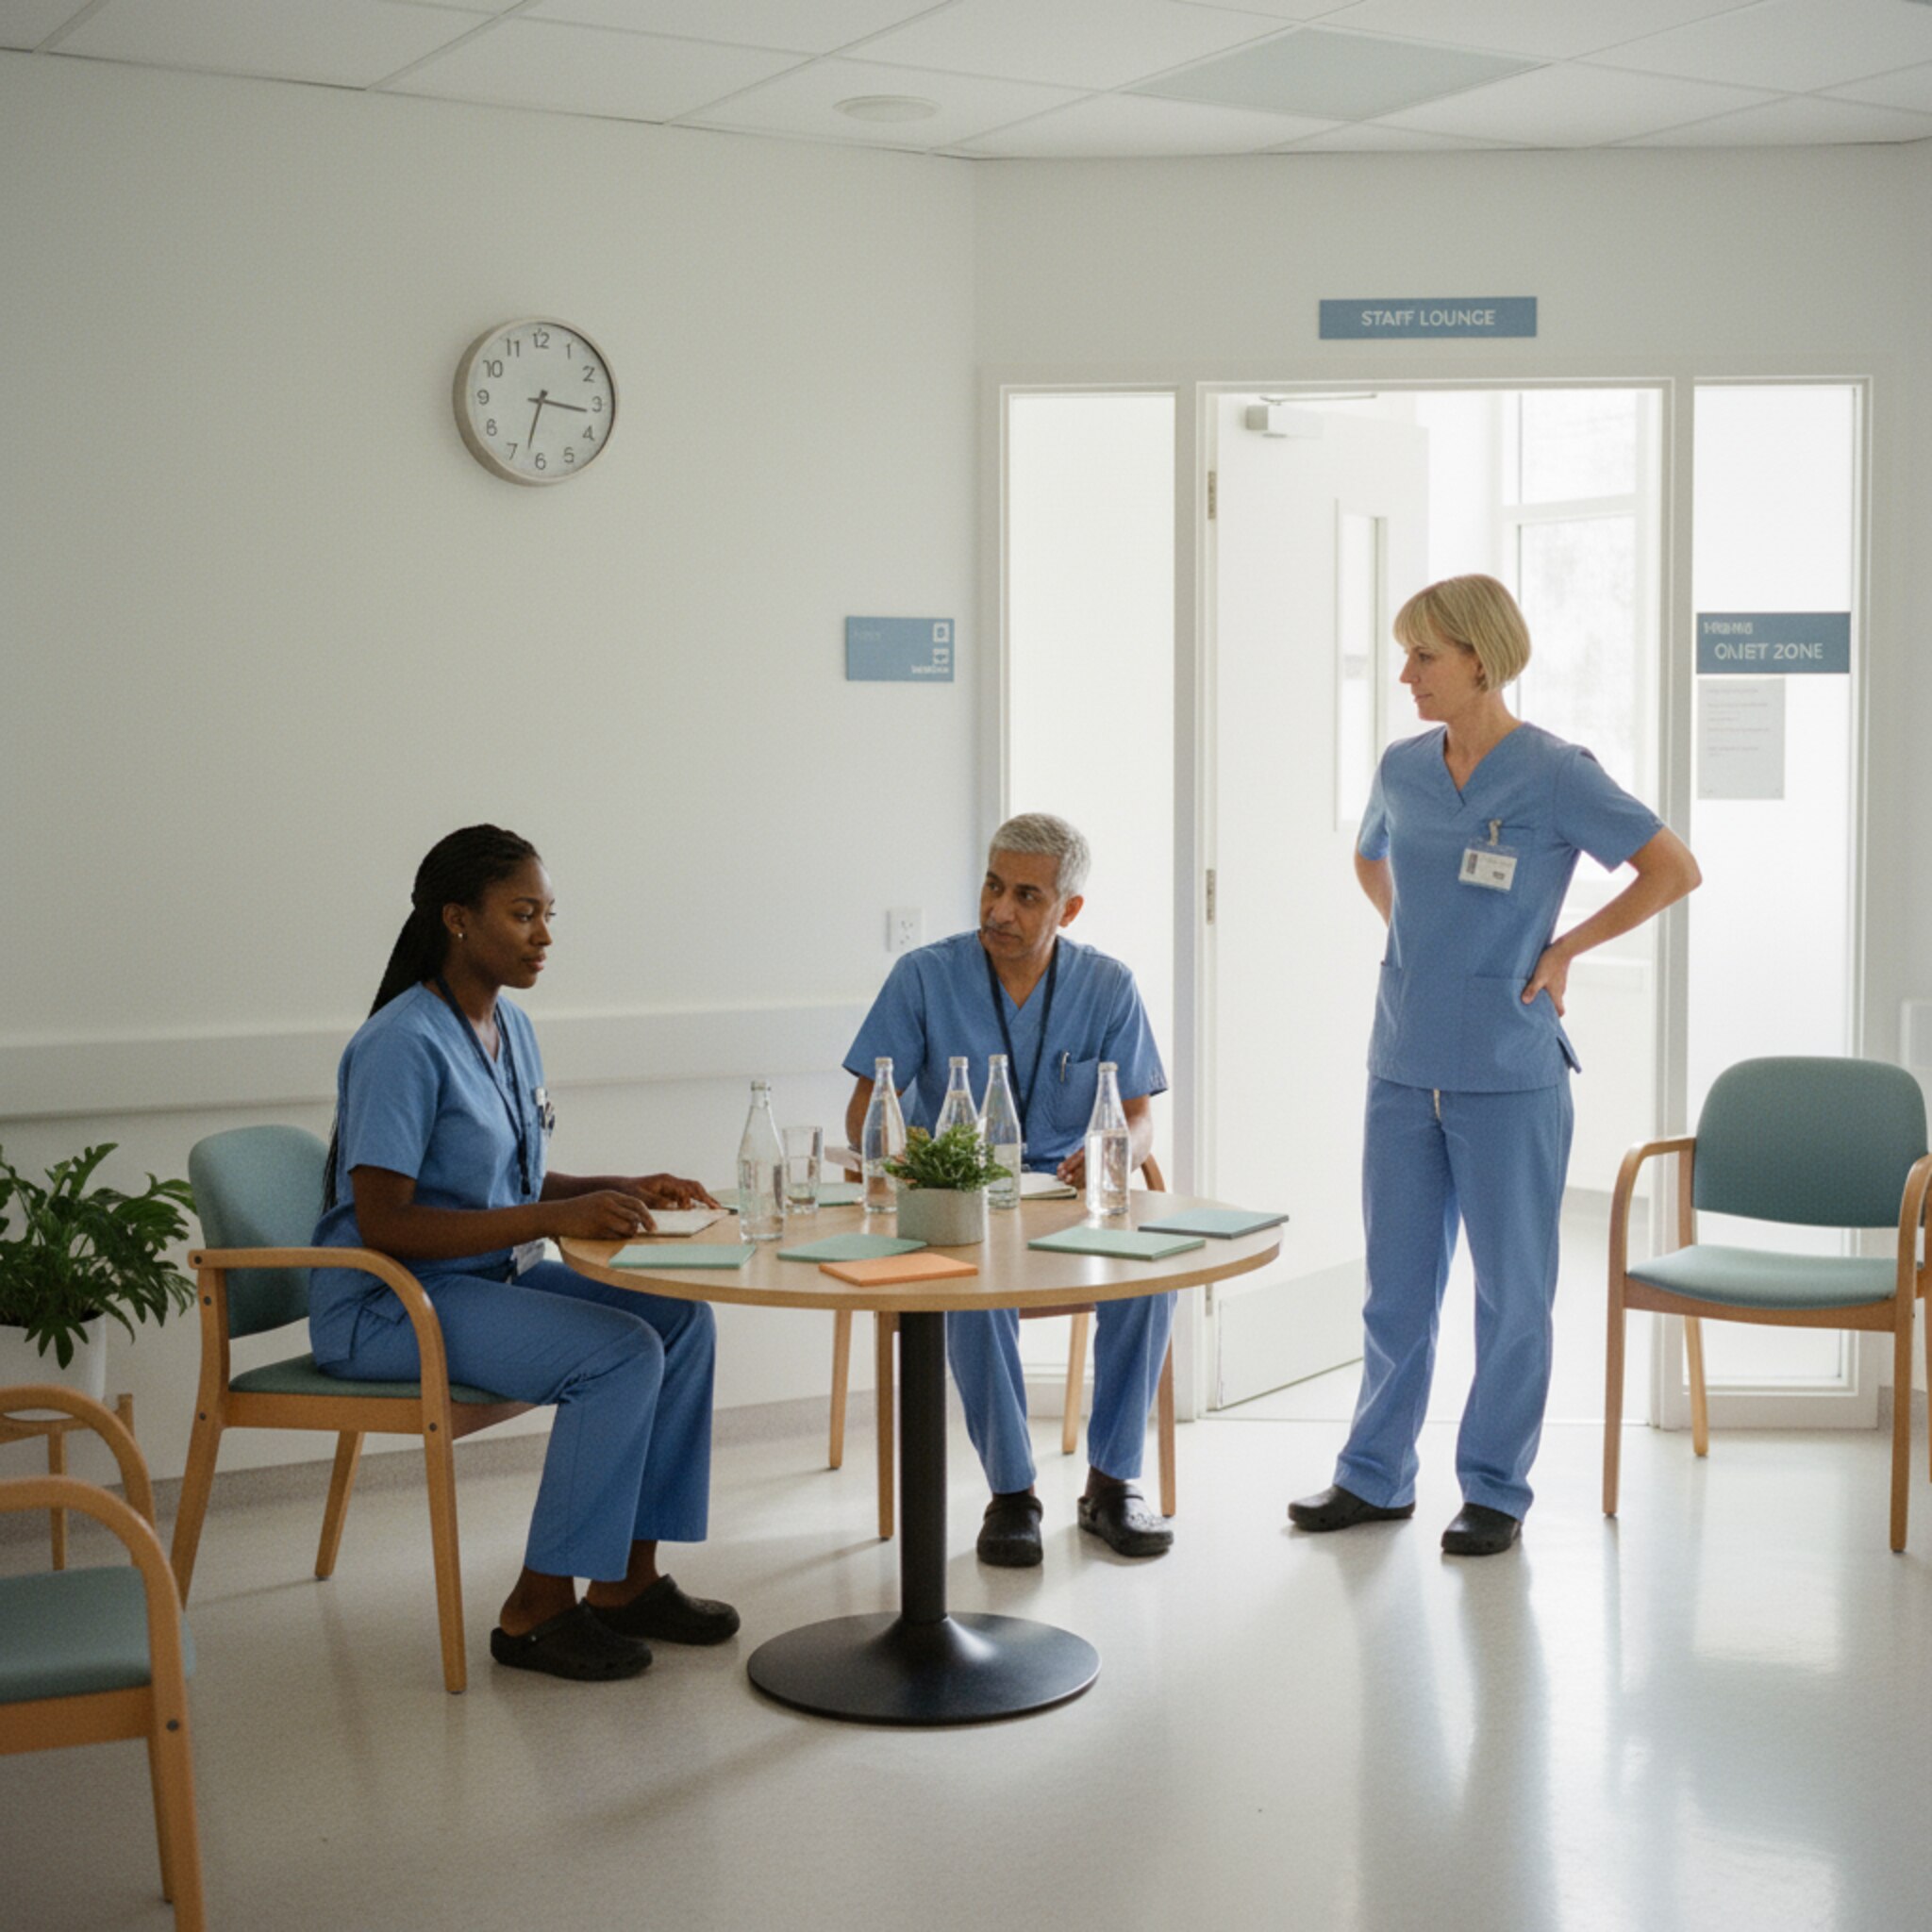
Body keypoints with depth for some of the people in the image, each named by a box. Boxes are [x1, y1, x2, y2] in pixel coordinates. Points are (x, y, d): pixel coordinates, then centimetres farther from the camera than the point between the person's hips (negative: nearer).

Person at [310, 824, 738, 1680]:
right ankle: (538, 1609, -12)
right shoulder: (406, 1044, -20)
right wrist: (554, 1218, -29)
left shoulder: (510, 1028, 8)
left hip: (488, 1277, 9)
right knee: (620, 1354, -24)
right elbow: (383, 1224, -25)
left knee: (679, 1317, -7)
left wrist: (622, 1190, 1)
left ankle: (626, 1577, 0)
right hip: (384, 1304, -9)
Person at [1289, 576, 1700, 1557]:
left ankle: (1496, 1489, 18)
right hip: (1403, 1066, 5)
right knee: (1396, 1282, 12)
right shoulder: (1402, 769, 6)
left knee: (1511, 1289, 5)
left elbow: (1673, 868, -7)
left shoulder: (1555, 774, -10)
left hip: (1508, 1071, -5)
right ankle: (1376, 1475, 23)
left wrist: (1564, 948, -7)